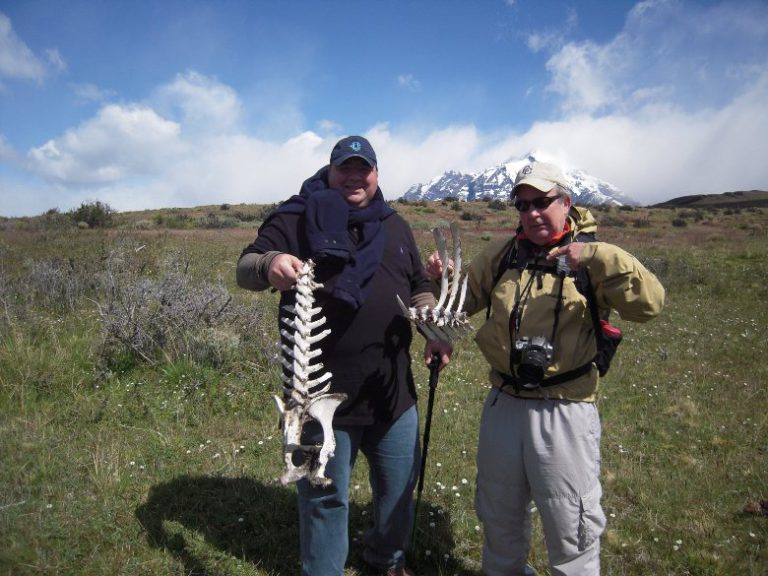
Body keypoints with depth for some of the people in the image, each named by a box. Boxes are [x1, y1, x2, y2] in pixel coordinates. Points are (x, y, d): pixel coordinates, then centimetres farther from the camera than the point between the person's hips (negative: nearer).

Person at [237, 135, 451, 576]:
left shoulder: (395, 225, 12)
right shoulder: (297, 218, -5)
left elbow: (419, 286, 19)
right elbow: (245, 269, -13)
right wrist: (270, 264, -36)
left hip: (393, 389, 5)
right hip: (324, 392, -5)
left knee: (400, 484, 22)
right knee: (325, 496, 12)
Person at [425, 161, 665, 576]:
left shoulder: (592, 259, -7)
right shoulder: (503, 254, 4)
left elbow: (649, 304, -20)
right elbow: (464, 298, 14)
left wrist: (599, 258, -30)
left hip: (565, 413, -4)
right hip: (503, 404, 4)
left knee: (570, 530, 12)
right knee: (498, 518, 24)